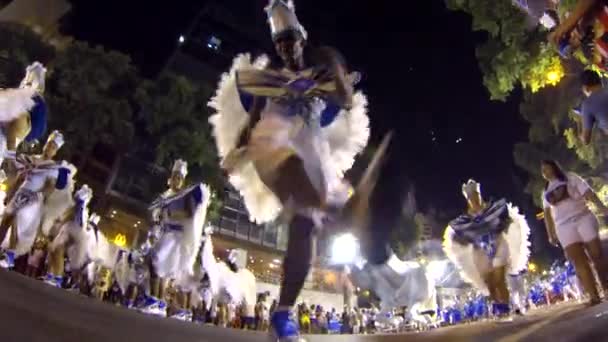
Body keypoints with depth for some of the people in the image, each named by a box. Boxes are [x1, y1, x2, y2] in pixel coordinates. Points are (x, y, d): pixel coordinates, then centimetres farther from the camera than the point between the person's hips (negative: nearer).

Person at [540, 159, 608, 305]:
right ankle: (594, 296, -11)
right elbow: (547, 213, 15)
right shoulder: (546, 191, 17)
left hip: (583, 219, -2)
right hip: (564, 227, 2)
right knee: (579, 261, -8)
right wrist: (551, 234, 8)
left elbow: (588, 192, -1)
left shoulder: (570, 177, 8)